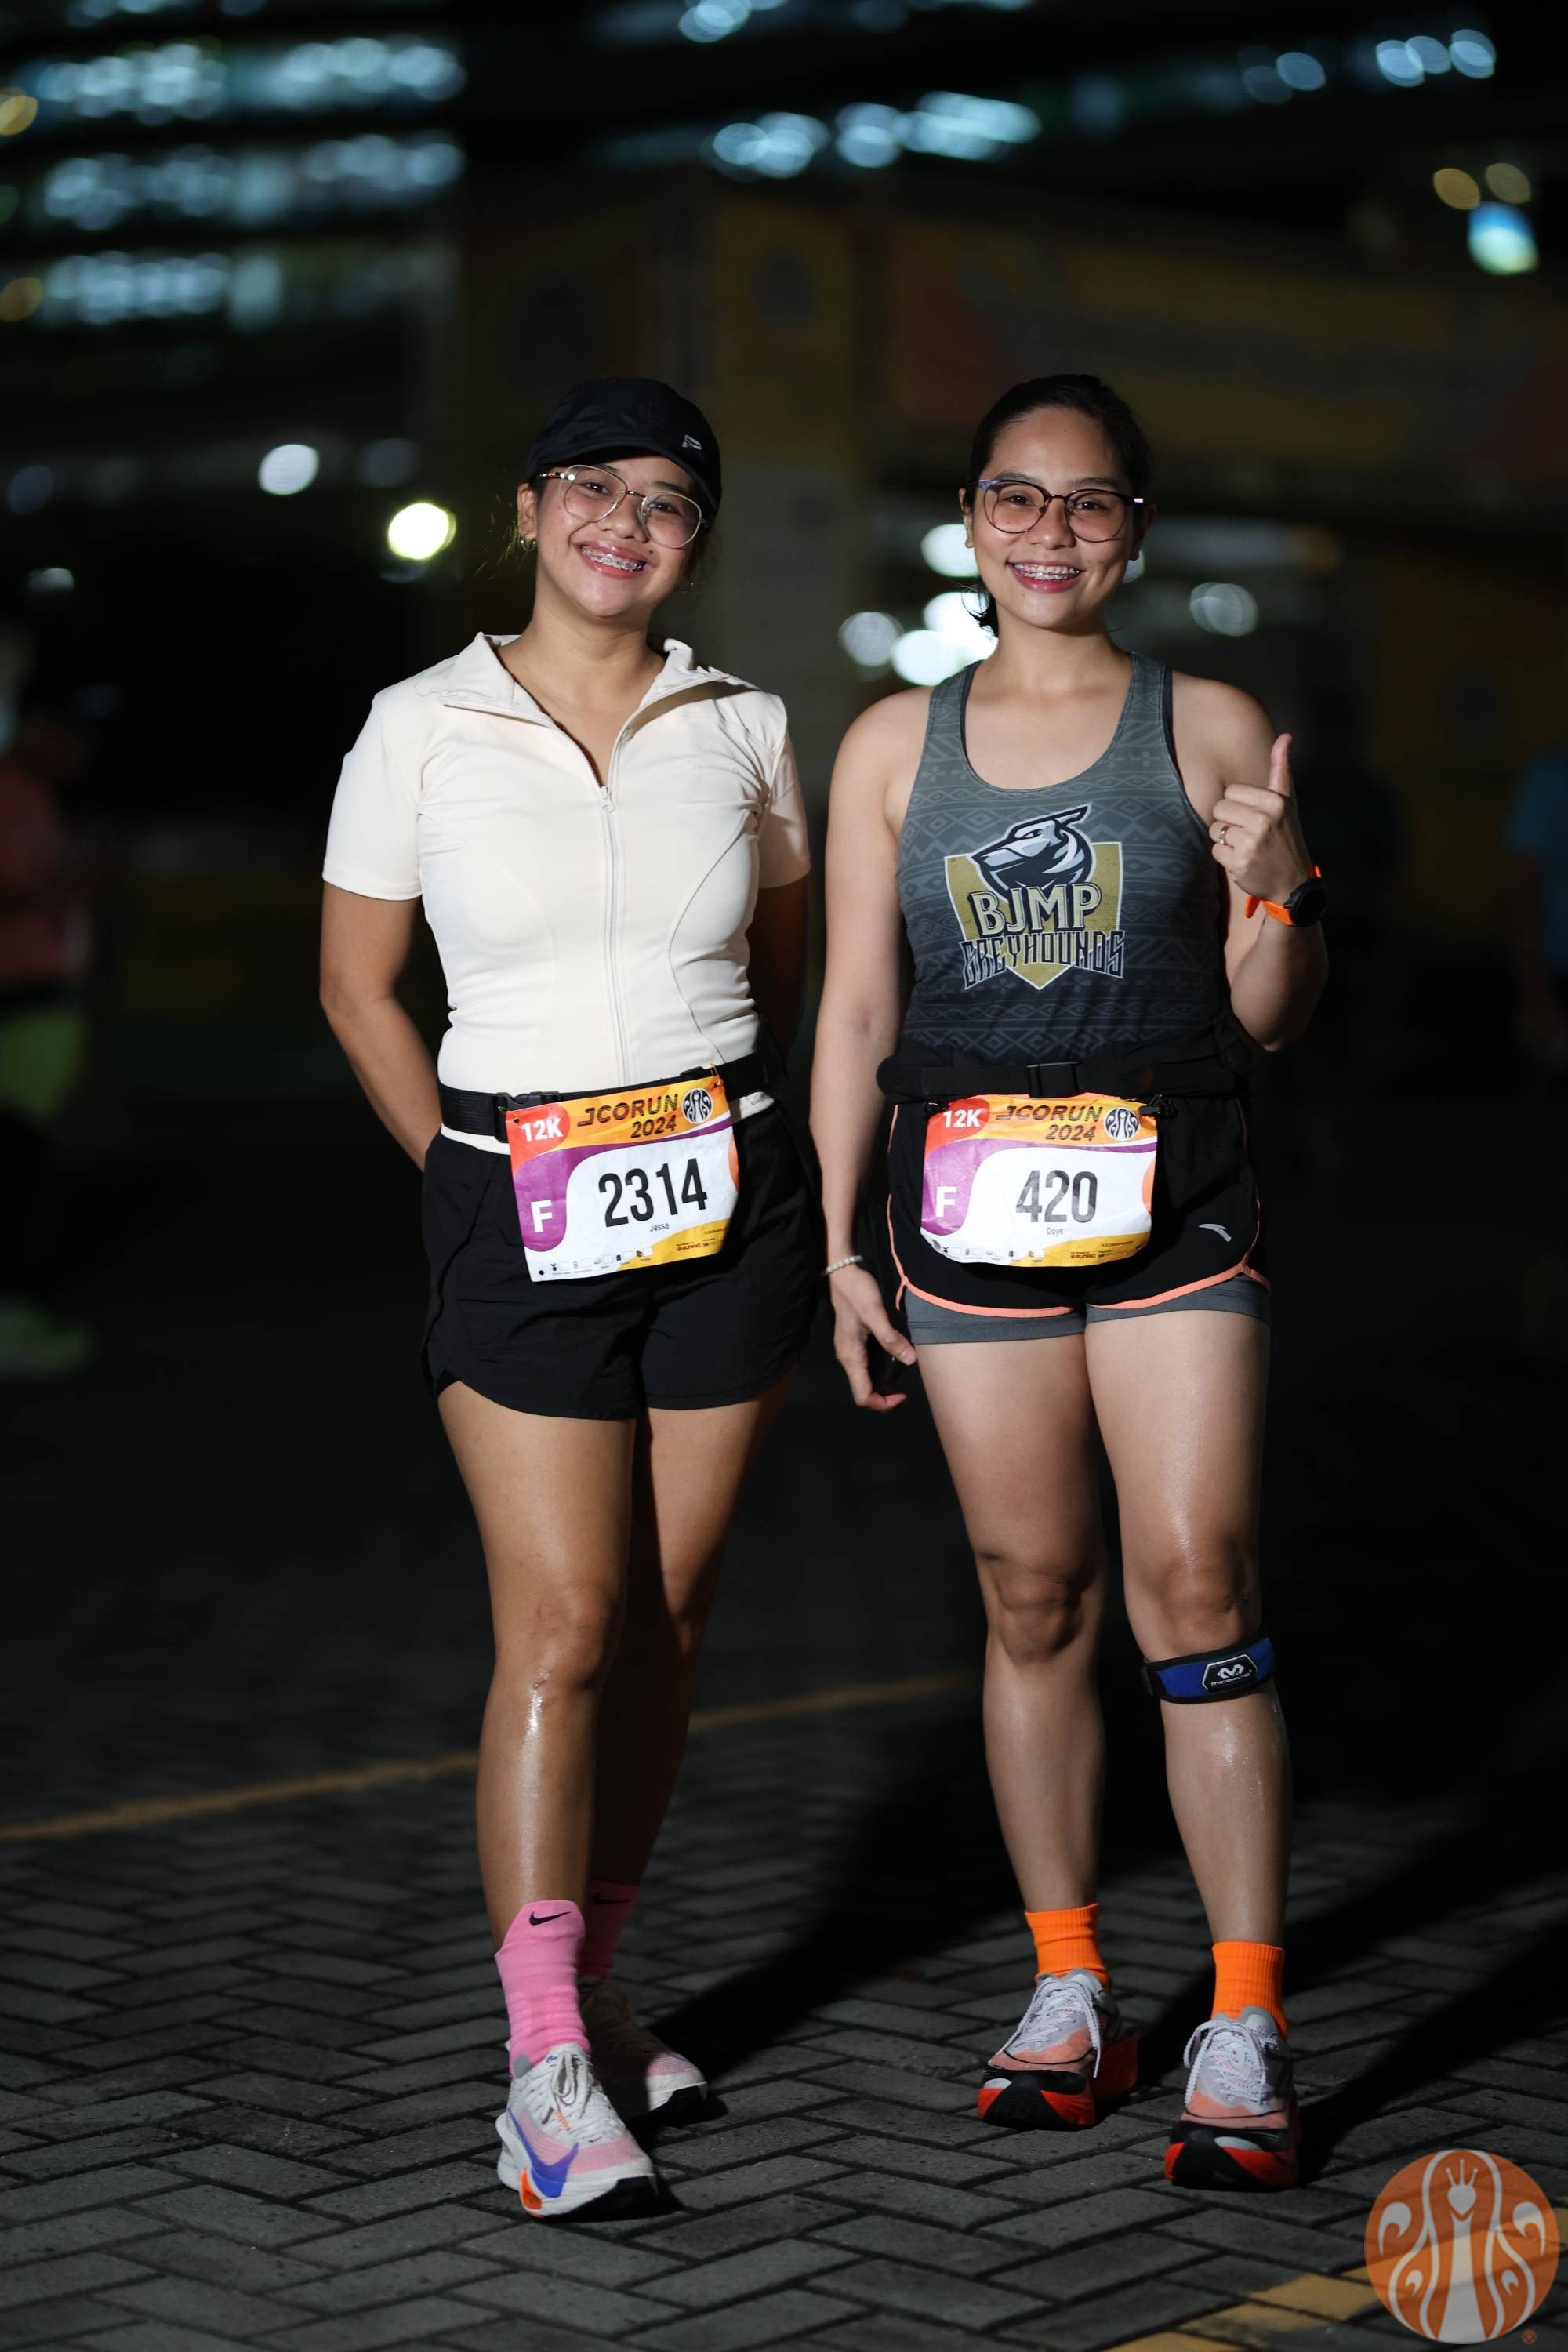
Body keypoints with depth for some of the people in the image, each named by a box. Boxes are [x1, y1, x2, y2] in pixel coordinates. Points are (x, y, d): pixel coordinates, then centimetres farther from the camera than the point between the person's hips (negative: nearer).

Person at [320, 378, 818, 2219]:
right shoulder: (421, 729, -1)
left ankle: (586, 1983, 22)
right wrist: (464, 1172, 4)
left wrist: (712, 1122, 13)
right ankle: (547, 2066, -8)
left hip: (725, 1196, 3)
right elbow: (355, 984, 6)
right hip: (519, 1215, -3)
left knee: (664, 1620, 7)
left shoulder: (742, 727, 5)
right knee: (561, 1624, -9)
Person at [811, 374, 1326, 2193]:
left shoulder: (1210, 730, 3)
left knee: (1196, 1587, -8)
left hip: (1172, 1205, -2)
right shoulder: (894, 747, 8)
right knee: (1033, 1601, 6)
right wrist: (838, 1241, 7)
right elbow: (853, 1011, 10)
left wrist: (1276, 890, -16)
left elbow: (1268, 1017, 4)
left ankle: (1245, 2034, -2)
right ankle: (1070, 1993, 19)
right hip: (970, 1209, 2)